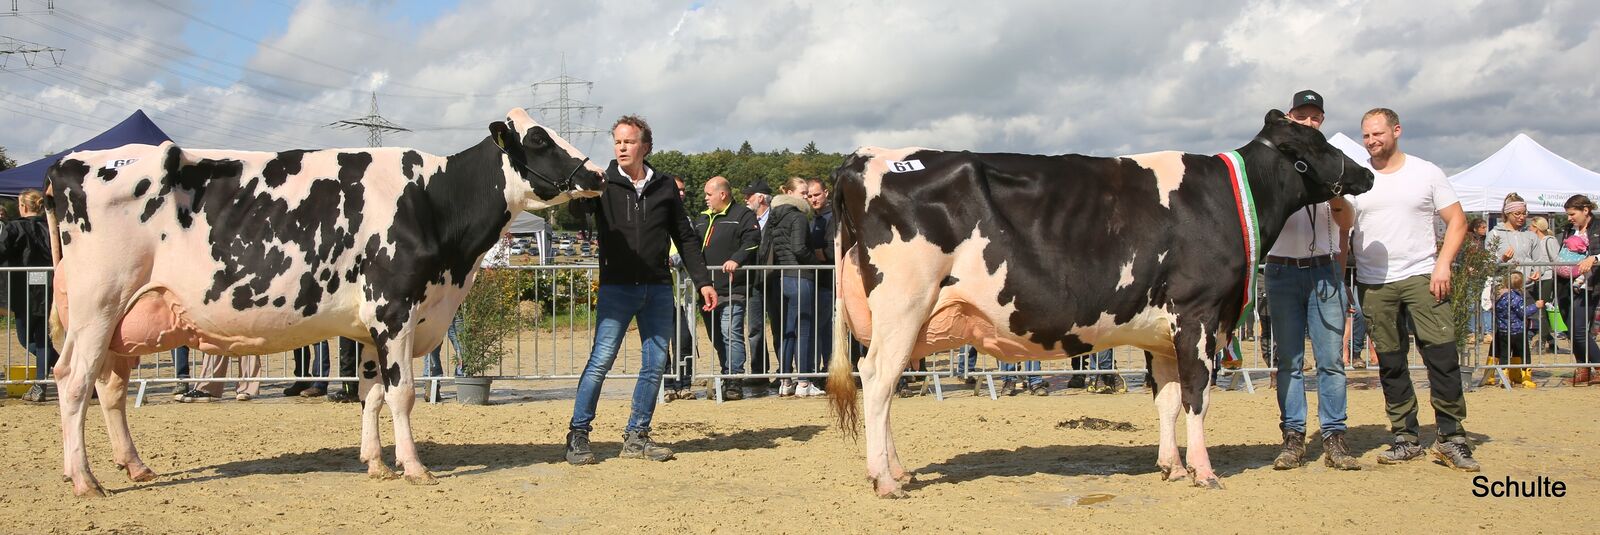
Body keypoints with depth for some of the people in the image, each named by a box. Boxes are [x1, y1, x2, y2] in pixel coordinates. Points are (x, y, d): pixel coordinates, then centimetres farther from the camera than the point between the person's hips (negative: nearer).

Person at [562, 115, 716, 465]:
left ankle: (637, 436, 15)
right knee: (601, 361, -8)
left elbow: (685, 238, 14)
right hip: (616, 288, -3)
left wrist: (703, 281, 9)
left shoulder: (664, 187, 10)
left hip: (658, 290, 3)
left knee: (655, 365, 4)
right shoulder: (603, 184, 3)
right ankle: (578, 435, -1)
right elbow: (575, 210, -16)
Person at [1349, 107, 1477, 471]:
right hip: (1373, 285, 2)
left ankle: (1452, 437, -1)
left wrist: (1443, 264, -9)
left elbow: (1457, 221, 4)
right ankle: (1405, 438, 14)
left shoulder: (1426, 172, 5)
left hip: (1421, 276, -2)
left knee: (1442, 354, -9)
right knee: (1390, 363, 5)